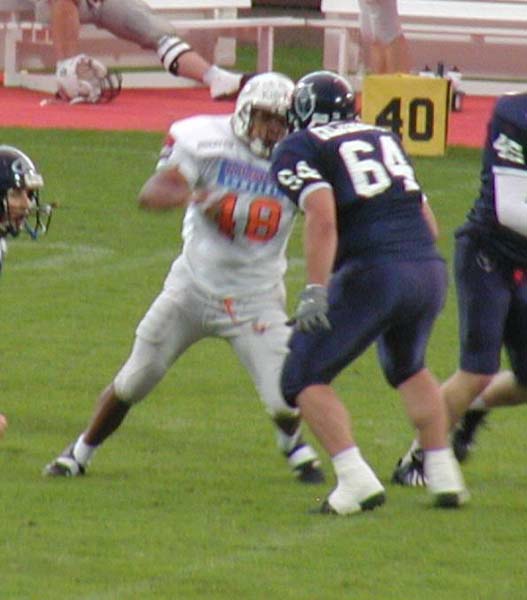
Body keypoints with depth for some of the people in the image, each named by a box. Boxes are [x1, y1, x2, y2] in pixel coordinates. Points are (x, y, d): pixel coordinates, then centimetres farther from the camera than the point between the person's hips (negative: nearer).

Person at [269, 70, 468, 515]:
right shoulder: (384, 139, 24)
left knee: (304, 381, 6)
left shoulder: (298, 150, 5)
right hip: (429, 269, 6)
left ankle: (357, 481, -11)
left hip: (374, 275, -6)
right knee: (408, 369, 33)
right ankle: (445, 477, 26)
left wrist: (316, 290, -18)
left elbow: (323, 219, -13)